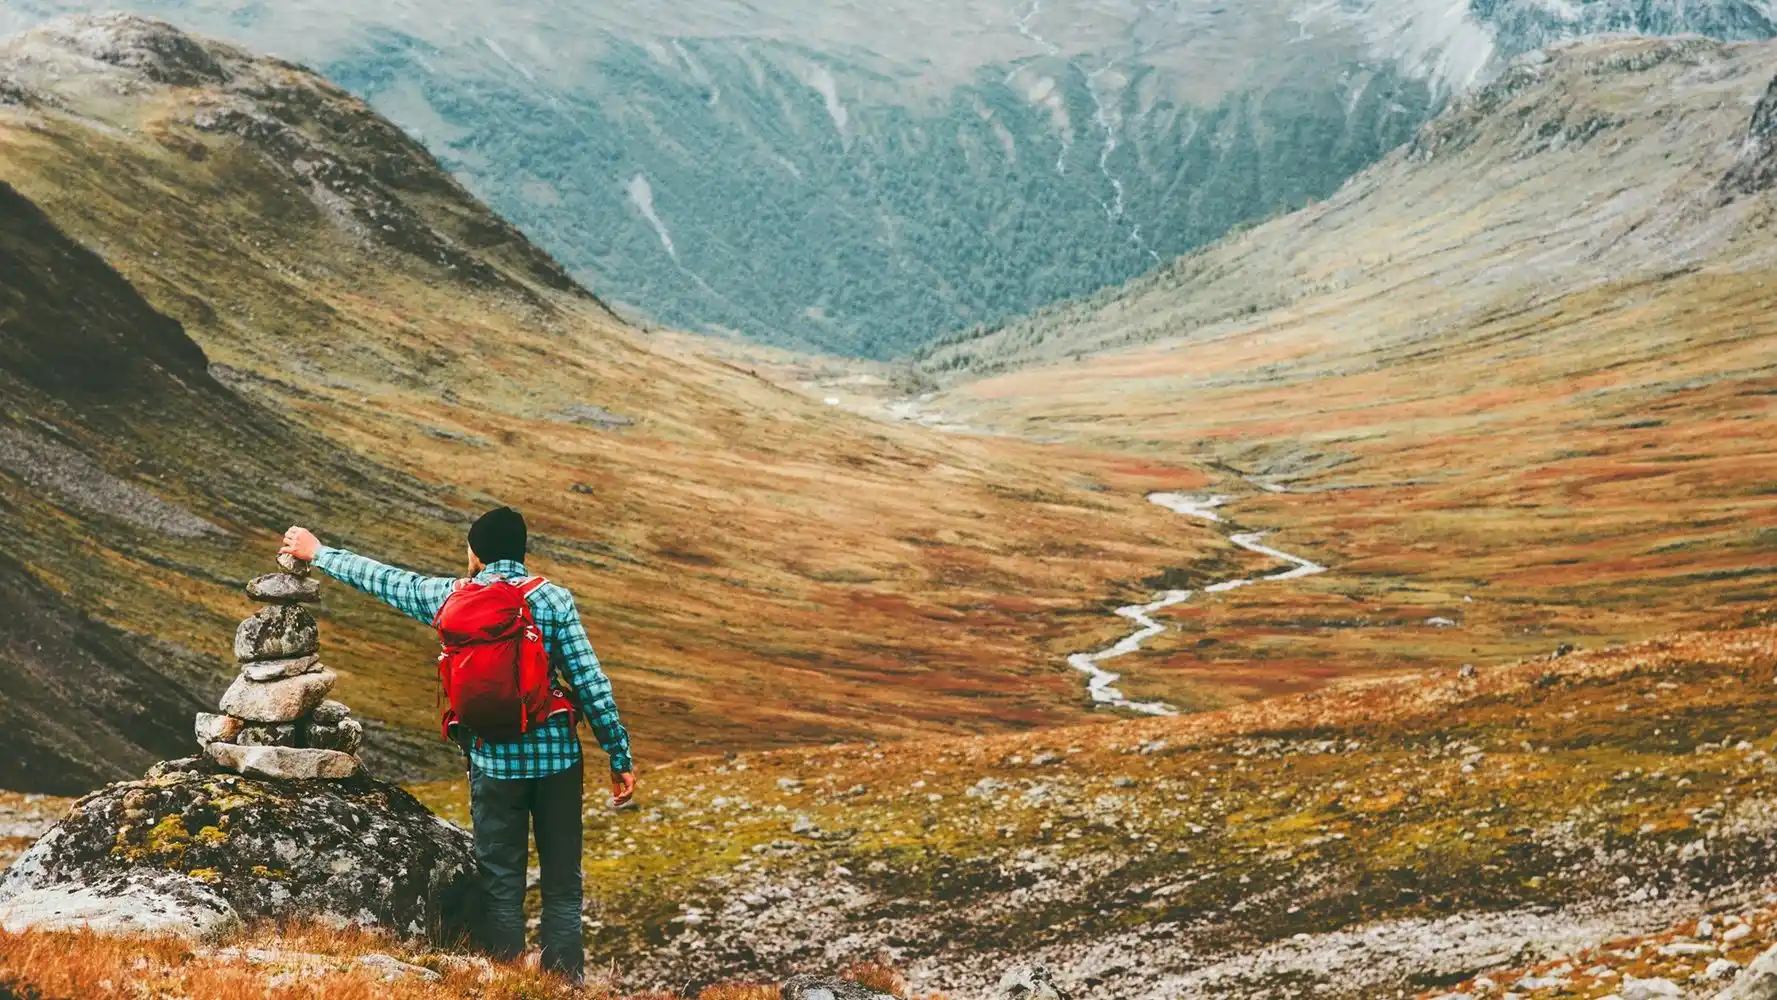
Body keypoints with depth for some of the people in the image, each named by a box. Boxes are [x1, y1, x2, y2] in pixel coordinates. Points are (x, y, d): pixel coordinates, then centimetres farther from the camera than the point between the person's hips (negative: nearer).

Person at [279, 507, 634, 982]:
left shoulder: (450, 597, -1)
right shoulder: (553, 599, -5)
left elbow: (381, 579, 14)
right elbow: (591, 683, -8)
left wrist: (319, 553, 30)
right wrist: (620, 757, -2)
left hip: (495, 761, 1)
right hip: (557, 758, -1)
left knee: (502, 885, 10)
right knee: (562, 885, 7)